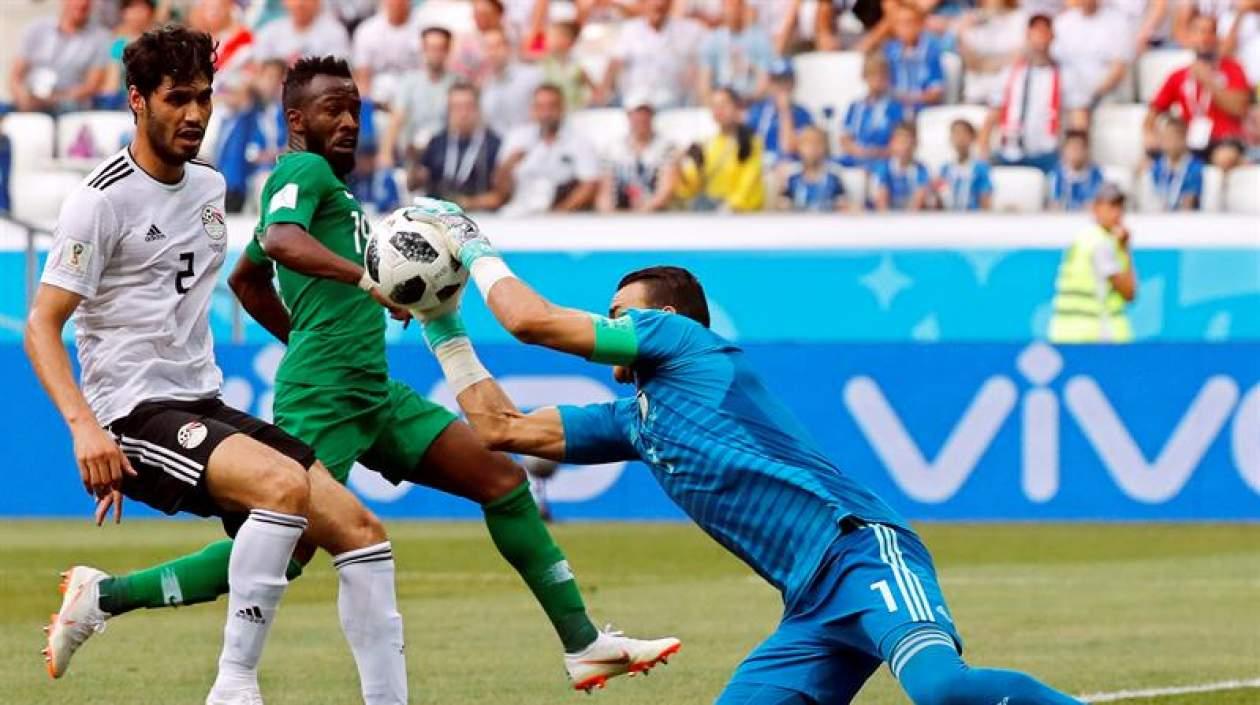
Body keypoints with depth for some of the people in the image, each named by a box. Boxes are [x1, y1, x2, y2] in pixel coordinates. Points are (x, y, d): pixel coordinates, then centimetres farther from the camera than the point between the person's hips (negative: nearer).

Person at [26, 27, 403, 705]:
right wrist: (84, 426, -27)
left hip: (205, 407, 9)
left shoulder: (209, 186, 14)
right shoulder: (103, 199, -10)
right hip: (136, 417, -9)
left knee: (359, 531, -4)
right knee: (286, 484, -34)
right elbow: (41, 326, -13)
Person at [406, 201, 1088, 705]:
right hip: (813, 607, 9)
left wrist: (476, 252, 22)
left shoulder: (686, 342, 6)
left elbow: (534, 321, 5)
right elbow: (503, 428, 31)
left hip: (860, 551, -9)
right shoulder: (631, 418, 28)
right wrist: (444, 329, 32)